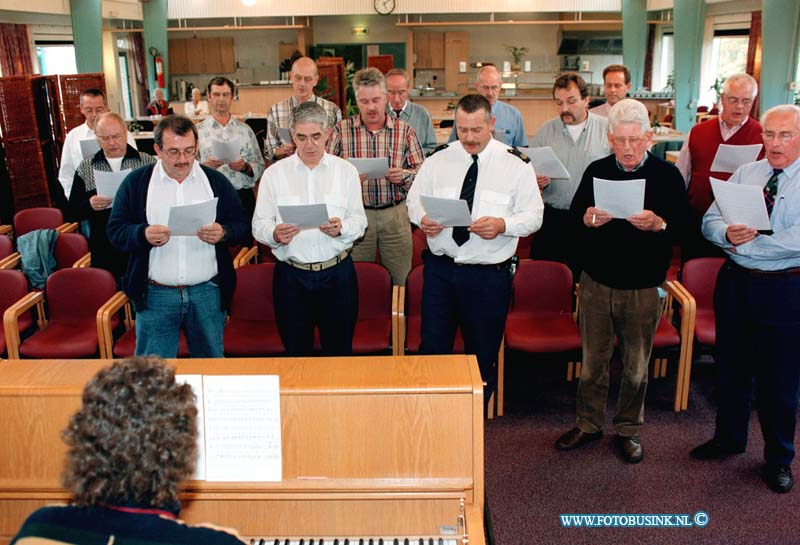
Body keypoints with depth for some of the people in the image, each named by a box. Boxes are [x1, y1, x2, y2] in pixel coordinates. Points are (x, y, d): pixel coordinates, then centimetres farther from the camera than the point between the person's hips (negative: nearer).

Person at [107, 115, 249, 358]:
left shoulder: (216, 181, 5)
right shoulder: (136, 182, 2)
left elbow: (242, 226, 5)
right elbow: (115, 230, 1)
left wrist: (223, 233, -17)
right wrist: (143, 235, -20)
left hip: (207, 292, 1)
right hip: (155, 295, -1)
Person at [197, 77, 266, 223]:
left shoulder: (245, 129, 14)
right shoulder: (198, 131, 8)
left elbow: (260, 166, 10)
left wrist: (245, 167, -8)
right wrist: (205, 166, -17)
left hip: (243, 196, 2)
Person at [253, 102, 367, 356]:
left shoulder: (346, 171, 6)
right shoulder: (274, 173, 5)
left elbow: (359, 221, 4)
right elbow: (259, 224, 2)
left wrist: (341, 228, -17)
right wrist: (275, 234, -20)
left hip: (337, 273, 0)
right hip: (291, 275, 0)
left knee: (339, 352, 7)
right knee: (295, 352, 9)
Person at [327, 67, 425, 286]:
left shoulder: (404, 130, 2)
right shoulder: (342, 129, 1)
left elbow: (421, 171, 2)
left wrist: (403, 176, -18)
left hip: (395, 214, 0)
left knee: (401, 280, 7)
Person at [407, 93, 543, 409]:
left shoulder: (517, 165, -3)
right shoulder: (438, 159, 4)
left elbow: (533, 216, -4)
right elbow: (414, 199, 9)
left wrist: (502, 225, -24)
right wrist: (423, 219, -14)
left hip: (489, 275, -2)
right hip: (440, 268, 2)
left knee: (483, 355, 11)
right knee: (432, 348, 6)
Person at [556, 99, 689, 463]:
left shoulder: (667, 175, -3)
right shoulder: (596, 171, 3)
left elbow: (684, 228, -5)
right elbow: (573, 217, 7)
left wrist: (658, 224, -26)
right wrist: (588, 219, -15)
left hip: (644, 287, -1)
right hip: (596, 283, 2)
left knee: (636, 366, 11)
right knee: (593, 360, 12)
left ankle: (628, 429, 29)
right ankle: (588, 424, 29)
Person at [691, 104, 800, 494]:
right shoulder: (744, 173, 6)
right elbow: (709, 221, 2)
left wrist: (747, 243, -21)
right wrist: (728, 233, -20)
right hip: (736, 282, 4)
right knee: (731, 365, 17)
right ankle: (729, 437, 38)